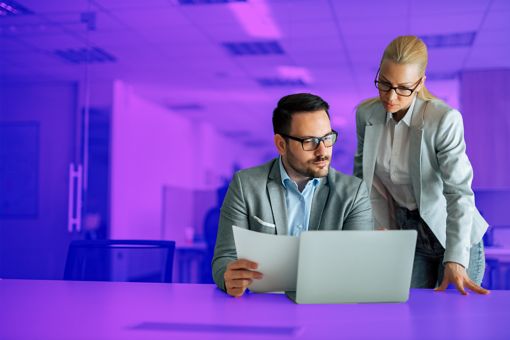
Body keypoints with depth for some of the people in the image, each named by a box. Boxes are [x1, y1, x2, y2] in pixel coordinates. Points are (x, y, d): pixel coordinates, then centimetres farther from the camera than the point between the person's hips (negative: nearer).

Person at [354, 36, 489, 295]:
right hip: (405, 232, 3)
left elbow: (459, 192, -26)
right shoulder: (366, 113, -7)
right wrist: (379, 225, -6)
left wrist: (455, 261, -34)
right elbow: (363, 173, 5)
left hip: (455, 237, -3)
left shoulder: (445, 120, -22)